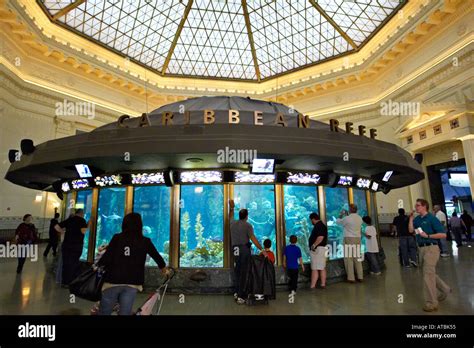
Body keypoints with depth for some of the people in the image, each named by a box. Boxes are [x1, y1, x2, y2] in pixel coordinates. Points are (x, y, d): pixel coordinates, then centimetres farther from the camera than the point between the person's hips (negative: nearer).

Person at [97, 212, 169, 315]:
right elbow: (157, 256, 12)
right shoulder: (145, 241, 1)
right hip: (132, 284, 0)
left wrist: (97, 266, 12)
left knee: (104, 312, 17)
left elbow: (107, 257, -10)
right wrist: (164, 268, 31)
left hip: (113, 281, 0)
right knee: (125, 313, 10)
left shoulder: (117, 238, -3)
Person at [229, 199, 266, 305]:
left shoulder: (233, 223, 9)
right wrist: (262, 250, -15)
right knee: (243, 272, -1)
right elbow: (253, 239, -15)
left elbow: (231, 216, 33)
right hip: (244, 249, -5)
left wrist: (231, 207, 46)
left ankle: (237, 292, 20)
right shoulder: (247, 225, -6)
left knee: (236, 271, 17)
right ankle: (240, 296, 1)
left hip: (235, 249, 5)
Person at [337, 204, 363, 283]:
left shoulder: (347, 218, -15)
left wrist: (341, 214, 17)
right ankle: (360, 277, 19)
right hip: (357, 239, 6)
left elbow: (338, 221, 2)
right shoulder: (360, 218, 3)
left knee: (349, 258, 1)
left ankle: (351, 278, 3)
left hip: (349, 239, -5)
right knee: (357, 258, 13)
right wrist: (347, 215, 27)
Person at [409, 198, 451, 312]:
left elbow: (443, 234, -13)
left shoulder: (432, 219, -11)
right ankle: (444, 289, 43)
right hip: (422, 248, 8)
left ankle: (431, 303, 6)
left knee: (428, 275, -4)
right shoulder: (417, 219, 9)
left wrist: (427, 235, -18)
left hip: (431, 248, -8)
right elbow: (411, 230, -4)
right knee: (430, 273, 22)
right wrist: (411, 218, -5)